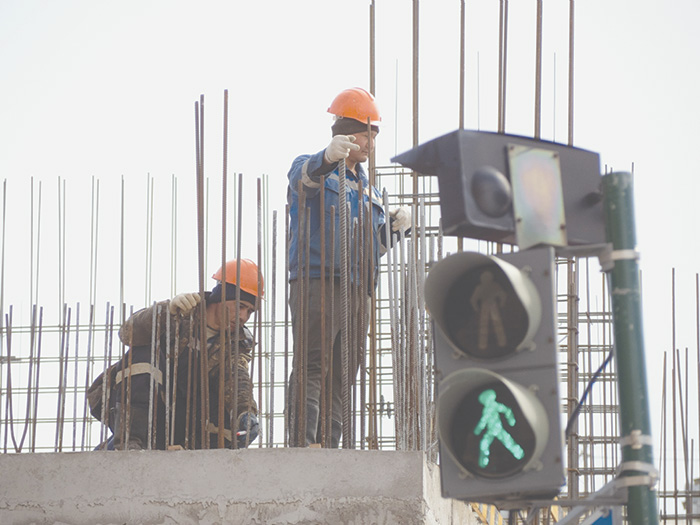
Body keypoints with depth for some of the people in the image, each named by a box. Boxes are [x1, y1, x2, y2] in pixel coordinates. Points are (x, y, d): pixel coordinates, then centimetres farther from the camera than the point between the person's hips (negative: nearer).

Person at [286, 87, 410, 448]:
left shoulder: (366, 187, 24)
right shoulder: (313, 170, 3)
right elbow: (304, 175, -24)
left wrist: (394, 227, 6)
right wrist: (329, 157, -47)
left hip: (357, 290, 7)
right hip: (317, 282, -7)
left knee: (342, 377, 5)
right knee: (311, 368, -16)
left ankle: (328, 449, 7)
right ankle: (301, 448, -22)